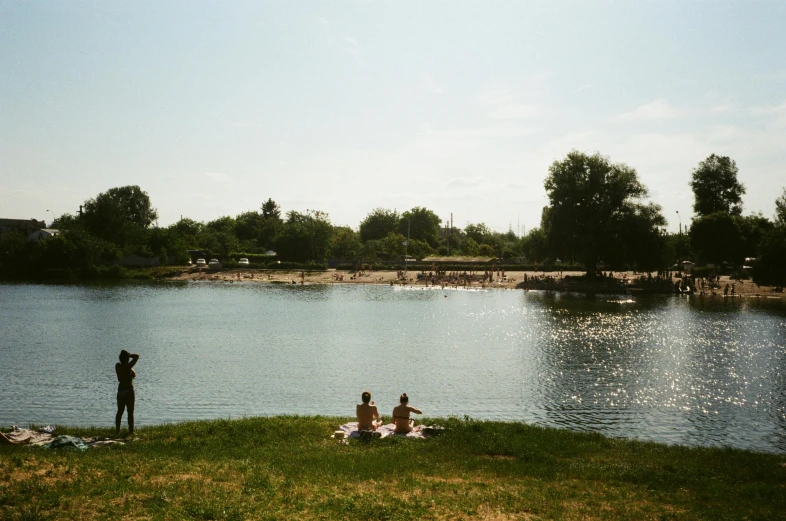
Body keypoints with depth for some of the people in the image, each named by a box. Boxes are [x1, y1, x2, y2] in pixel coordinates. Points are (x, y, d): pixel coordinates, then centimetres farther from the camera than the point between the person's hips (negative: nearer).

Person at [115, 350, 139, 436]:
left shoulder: (117, 366, 1)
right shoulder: (128, 366, -16)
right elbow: (137, 356, -14)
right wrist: (129, 355, -6)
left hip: (120, 390, 6)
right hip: (129, 391, -6)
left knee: (120, 412, 13)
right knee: (130, 412, 1)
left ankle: (117, 430, 11)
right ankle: (131, 430, 2)